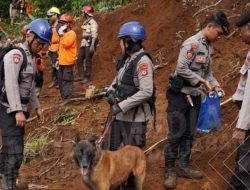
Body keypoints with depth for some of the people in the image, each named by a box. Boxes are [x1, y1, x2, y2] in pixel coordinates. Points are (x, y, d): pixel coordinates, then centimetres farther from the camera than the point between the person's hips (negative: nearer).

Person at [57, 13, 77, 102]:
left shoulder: (71, 34, -11)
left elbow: (66, 44, -26)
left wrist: (61, 34, -17)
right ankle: (63, 98, 22)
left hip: (68, 62, -10)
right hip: (62, 61, 10)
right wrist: (59, 58, 22)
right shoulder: (64, 34, 18)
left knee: (67, 81, -9)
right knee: (61, 80, 14)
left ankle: (67, 99, -6)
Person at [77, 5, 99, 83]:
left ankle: (87, 77, 6)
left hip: (89, 44, -9)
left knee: (88, 61, -3)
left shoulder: (93, 23, -13)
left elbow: (94, 35, -20)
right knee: (79, 60, 7)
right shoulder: (85, 22, 15)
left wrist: (92, 45, -27)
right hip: (83, 44, 9)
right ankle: (81, 76, 14)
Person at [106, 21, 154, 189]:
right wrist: (111, 90, 2)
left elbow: (146, 92, -26)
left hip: (135, 117, -9)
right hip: (121, 114, 9)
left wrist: (121, 106, -23)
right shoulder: (127, 59, 8)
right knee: (110, 149, 18)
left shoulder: (143, 61, -19)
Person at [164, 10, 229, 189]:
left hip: (195, 96, 8)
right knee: (176, 134, -4)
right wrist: (202, 81, -20)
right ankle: (170, 170, 5)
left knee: (189, 133, 12)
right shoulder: (192, 44, -18)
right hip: (180, 95, -8)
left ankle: (184, 167, 22)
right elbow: (181, 69, -23)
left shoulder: (209, 46, 9)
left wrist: (215, 85, 1)